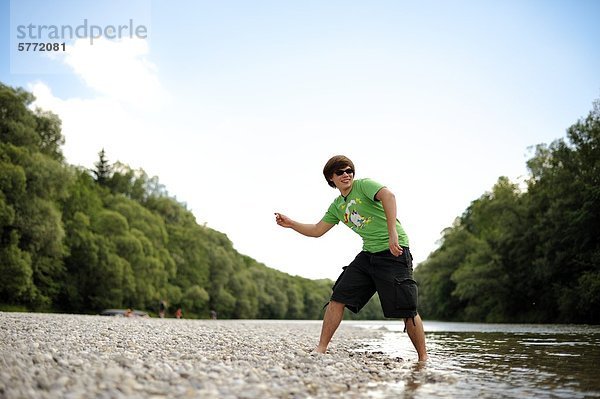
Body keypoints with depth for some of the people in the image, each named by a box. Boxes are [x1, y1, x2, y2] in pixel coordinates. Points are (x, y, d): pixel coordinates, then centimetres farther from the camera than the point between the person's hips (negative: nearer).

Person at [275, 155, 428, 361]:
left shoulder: (364, 185, -8)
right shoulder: (337, 206, 14)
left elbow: (388, 195, -28)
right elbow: (317, 230, 22)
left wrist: (393, 231, -38)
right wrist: (291, 224, 11)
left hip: (394, 252, -7)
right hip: (368, 254, 7)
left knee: (406, 310, -7)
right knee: (338, 298, 0)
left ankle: (423, 358, 7)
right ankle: (321, 348, 6)